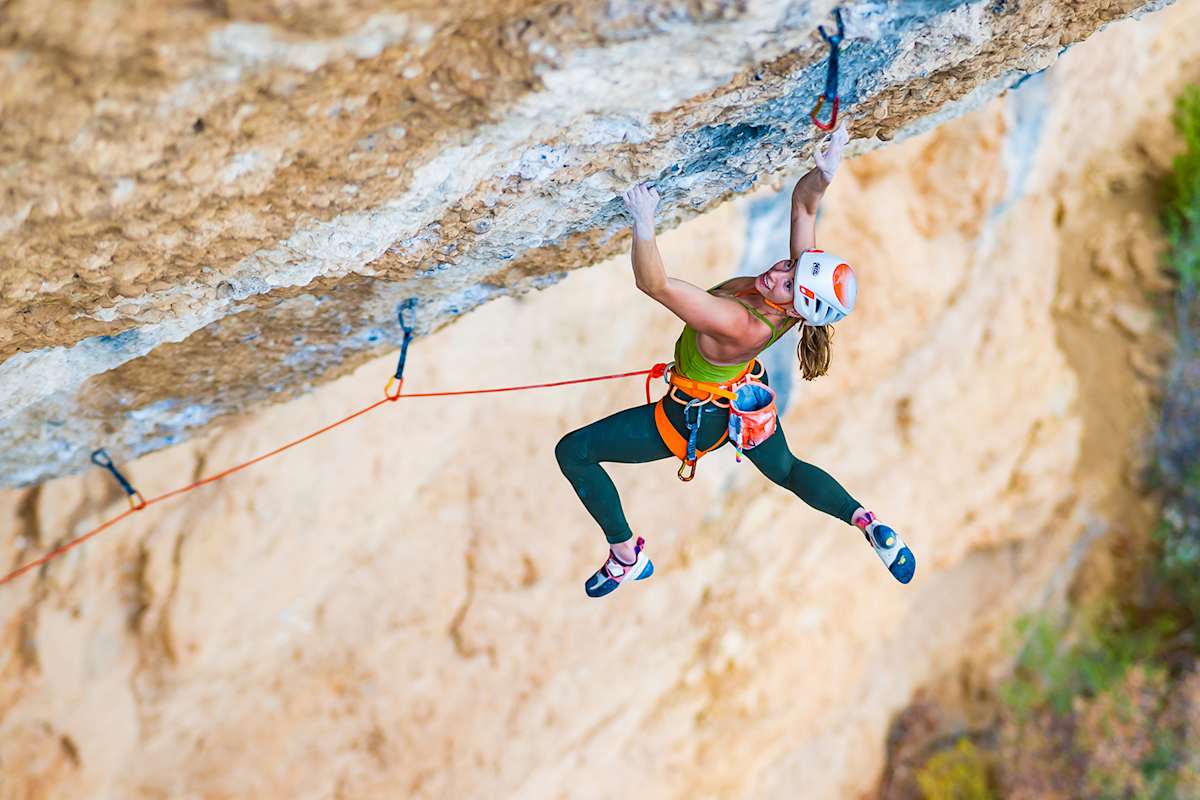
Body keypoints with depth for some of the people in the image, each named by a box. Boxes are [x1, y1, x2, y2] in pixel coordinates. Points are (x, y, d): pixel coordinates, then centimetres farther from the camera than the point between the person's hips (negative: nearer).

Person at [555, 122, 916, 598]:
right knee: (786, 470, 34)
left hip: (697, 419, -7)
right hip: (746, 395, 8)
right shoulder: (802, 280, -25)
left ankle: (627, 557, 16)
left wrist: (643, 225, -58)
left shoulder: (737, 325, -44)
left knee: (573, 452, 2)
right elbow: (803, 201, -15)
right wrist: (824, 172, -35)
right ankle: (867, 523, 16)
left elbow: (652, 283, -49)